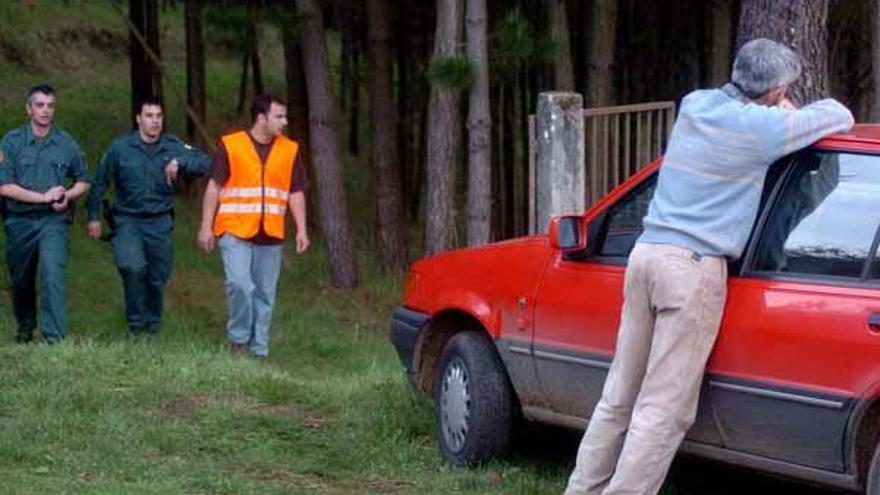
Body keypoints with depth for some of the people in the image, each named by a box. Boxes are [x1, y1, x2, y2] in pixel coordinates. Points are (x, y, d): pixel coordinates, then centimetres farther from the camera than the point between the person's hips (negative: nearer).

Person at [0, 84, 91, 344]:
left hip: (54, 220, -1)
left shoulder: (66, 144, 3)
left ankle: (54, 336, -21)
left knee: (53, 273, -19)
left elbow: (83, 181, 15)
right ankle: (25, 326, 40)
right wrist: (43, 197, -13)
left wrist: (68, 195, -6)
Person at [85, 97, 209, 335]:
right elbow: (100, 182, 5)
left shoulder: (173, 146, 1)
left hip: (160, 223, 2)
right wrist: (93, 216, 5)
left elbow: (204, 162, -9)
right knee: (133, 267, -24)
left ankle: (152, 327, 28)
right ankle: (135, 322, -8)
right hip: (128, 220, -2)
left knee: (157, 278, 8)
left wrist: (180, 162, -25)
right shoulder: (120, 147, -2)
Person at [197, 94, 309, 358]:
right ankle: (239, 338, 1)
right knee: (240, 284, -18)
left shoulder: (290, 150, 7)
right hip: (235, 231, -3)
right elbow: (214, 187, 0)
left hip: (270, 236, 3)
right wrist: (206, 227, -4)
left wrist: (301, 230, 2)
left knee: (264, 294, 7)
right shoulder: (230, 145, -3)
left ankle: (259, 349, 16)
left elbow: (296, 193, 11)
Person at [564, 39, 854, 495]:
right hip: (693, 268, -8)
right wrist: (790, 113, 22)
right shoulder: (758, 127, -9)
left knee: (619, 396, 14)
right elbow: (839, 116, 4)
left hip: (647, 251, 8)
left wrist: (778, 115, 24)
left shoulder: (694, 105, 12)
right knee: (663, 407, -5)